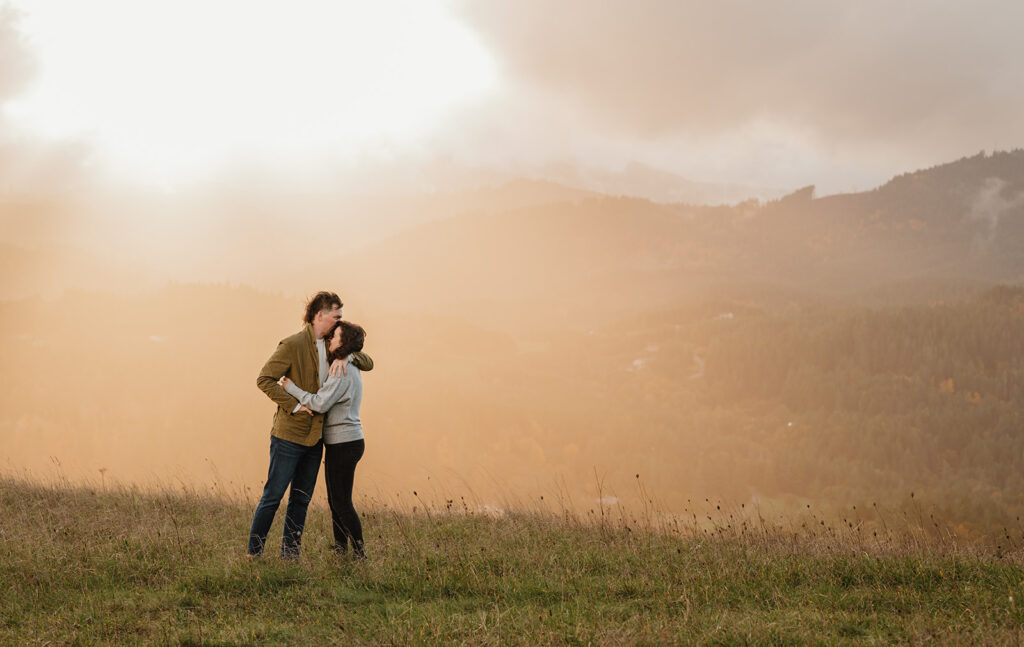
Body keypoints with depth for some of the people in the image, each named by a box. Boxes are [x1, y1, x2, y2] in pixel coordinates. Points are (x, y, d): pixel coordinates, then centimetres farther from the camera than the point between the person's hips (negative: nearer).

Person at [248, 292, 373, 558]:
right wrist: (294, 405, -18)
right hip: (289, 434, -7)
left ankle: (290, 554, 18)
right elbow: (264, 379, -15)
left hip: (314, 436, 7)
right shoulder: (293, 344, -12)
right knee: (273, 496, -2)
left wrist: (345, 357, -9)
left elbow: (368, 363, 12)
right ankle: (253, 553, 6)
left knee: (301, 500, 11)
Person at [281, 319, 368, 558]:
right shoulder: (350, 369, 13)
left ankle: (360, 553, -1)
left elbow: (321, 403, -26)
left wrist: (291, 388, -17)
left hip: (344, 444, -10)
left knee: (341, 502, -5)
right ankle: (340, 551, 20)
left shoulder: (341, 373, -18)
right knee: (335, 500, 14)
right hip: (344, 442, 10)